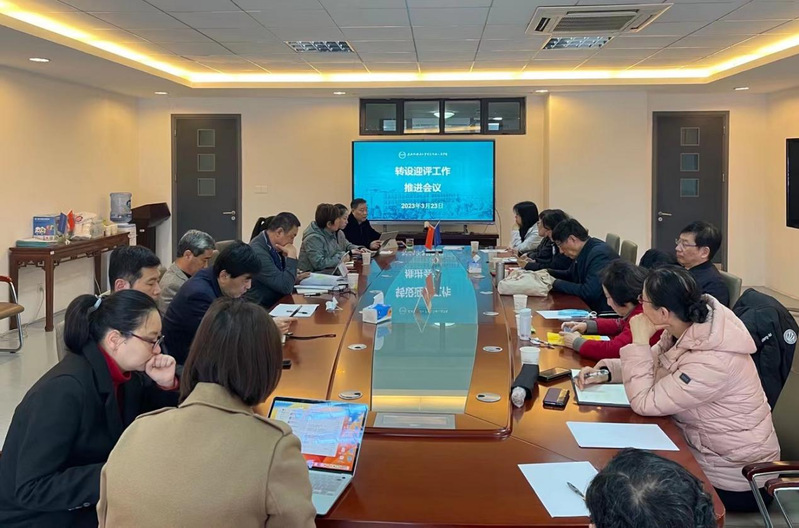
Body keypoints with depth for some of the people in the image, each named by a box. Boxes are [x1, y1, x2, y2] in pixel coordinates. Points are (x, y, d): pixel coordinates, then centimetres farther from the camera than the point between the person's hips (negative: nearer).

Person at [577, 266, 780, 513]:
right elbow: (652, 363, 8)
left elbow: (644, 403, -28)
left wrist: (639, 341, -23)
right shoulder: (689, 327, -9)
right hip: (702, 447, 7)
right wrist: (605, 372, -7)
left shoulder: (711, 362, -34)